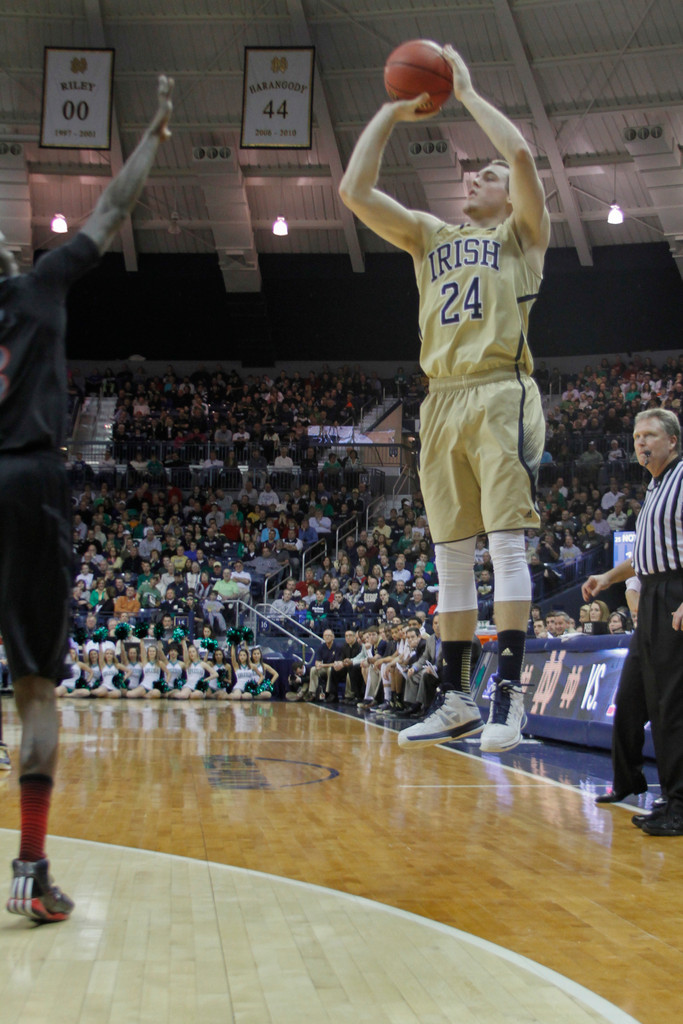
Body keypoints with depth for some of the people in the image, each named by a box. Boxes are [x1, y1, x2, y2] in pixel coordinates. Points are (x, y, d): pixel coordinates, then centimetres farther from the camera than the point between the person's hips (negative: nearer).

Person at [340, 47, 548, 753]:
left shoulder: (521, 234, 10)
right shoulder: (430, 236, 23)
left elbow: (521, 152, -8)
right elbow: (354, 191, 14)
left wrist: (466, 91, 4)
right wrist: (391, 112, 16)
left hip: (500, 395, -5)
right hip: (442, 400, 5)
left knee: (507, 543, -11)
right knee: (451, 555, 4)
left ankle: (510, 691, -9)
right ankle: (456, 699, 9)